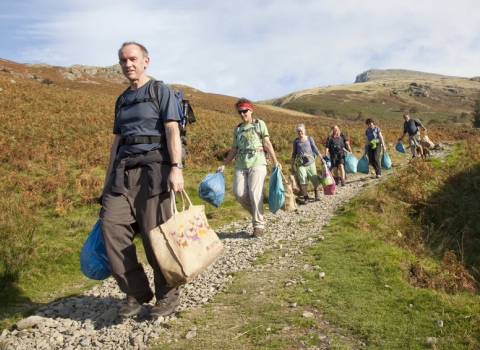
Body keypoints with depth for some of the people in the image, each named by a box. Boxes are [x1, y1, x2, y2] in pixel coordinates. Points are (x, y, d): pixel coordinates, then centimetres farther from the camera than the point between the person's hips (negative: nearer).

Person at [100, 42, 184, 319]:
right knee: (111, 224, -8)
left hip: (153, 165, -6)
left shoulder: (161, 91, 4)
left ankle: (168, 296, 12)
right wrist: (109, 179, 18)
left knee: (155, 232, -7)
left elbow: (172, 131, -7)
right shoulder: (122, 100, 22)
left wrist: (176, 168, -19)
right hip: (124, 168, 6)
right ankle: (137, 293, 5)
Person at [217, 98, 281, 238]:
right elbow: (234, 149, 21)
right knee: (239, 193, -10)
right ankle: (257, 213, 14)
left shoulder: (259, 124, 9)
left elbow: (267, 143, 3)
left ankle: (259, 225, -2)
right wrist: (224, 165, 15)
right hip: (240, 165, 4)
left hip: (257, 163, -4)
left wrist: (275, 161, -6)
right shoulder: (237, 129, 19)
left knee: (255, 193, -13)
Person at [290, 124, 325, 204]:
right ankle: (305, 197, -6)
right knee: (302, 179, -14)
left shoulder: (309, 138, 7)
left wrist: (322, 158, 7)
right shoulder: (296, 141, 10)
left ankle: (316, 190, 34)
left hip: (310, 162, 0)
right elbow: (294, 153, 15)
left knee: (315, 180, 3)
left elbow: (315, 149, 11)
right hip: (300, 163, 0)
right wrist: (292, 166, 12)